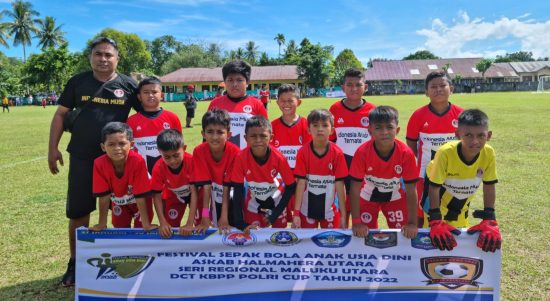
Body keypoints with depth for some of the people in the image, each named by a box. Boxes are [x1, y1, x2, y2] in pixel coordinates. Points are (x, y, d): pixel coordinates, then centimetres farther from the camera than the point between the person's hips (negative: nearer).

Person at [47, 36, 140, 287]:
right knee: (78, 211, 8)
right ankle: (75, 263, 25)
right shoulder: (77, 82, 3)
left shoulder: (128, 85, 0)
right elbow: (60, 115, 7)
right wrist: (53, 148, 0)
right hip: (81, 157, 1)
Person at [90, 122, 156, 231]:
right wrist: (102, 224, -15)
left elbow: (140, 195, -32)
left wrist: (146, 224, -28)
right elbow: (103, 195, -21)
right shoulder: (99, 164, -30)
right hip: (118, 203, 3)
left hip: (140, 201, -2)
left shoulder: (138, 161, -38)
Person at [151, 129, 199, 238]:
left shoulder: (192, 161, -37)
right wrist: (162, 222, -33)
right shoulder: (158, 168, -31)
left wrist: (189, 223, -41)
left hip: (192, 193, -1)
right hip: (173, 196, 2)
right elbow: (157, 196, -22)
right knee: (170, 227, -4)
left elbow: (194, 191, -36)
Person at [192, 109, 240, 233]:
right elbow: (206, 186, -23)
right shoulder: (199, 152, -23)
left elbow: (227, 187, -25)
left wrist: (224, 217, -27)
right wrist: (205, 217, -27)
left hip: (231, 195, -1)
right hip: (214, 197, 1)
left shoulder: (235, 152, -27)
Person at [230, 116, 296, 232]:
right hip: (253, 205, 0)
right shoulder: (241, 158, -26)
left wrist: (276, 213, -19)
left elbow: (291, 187, -14)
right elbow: (238, 191, -20)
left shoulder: (279, 158, -26)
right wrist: (241, 224, -26)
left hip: (276, 202, 0)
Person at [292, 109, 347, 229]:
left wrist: (343, 215, -8)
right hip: (307, 210, 0)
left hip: (330, 210, 0)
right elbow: (301, 182, -11)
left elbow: (339, 184, -7)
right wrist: (296, 213, -14)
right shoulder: (303, 153, -10)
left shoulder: (337, 153, -9)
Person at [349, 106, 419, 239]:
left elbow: (411, 190, -20)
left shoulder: (406, 153, -29)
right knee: (367, 235, 3)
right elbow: (355, 188, -24)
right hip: (368, 196, -1)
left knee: (402, 234, 3)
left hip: (395, 196, 1)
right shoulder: (362, 152, -31)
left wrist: (412, 223, -21)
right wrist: (356, 222, -26)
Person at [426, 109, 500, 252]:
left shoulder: (488, 154, -24)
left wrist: (489, 220, -15)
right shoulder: (445, 152, -34)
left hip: (461, 203, 4)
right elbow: (434, 188, -26)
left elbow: (489, 187, -11)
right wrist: (436, 223, -29)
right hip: (438, 198, -4)